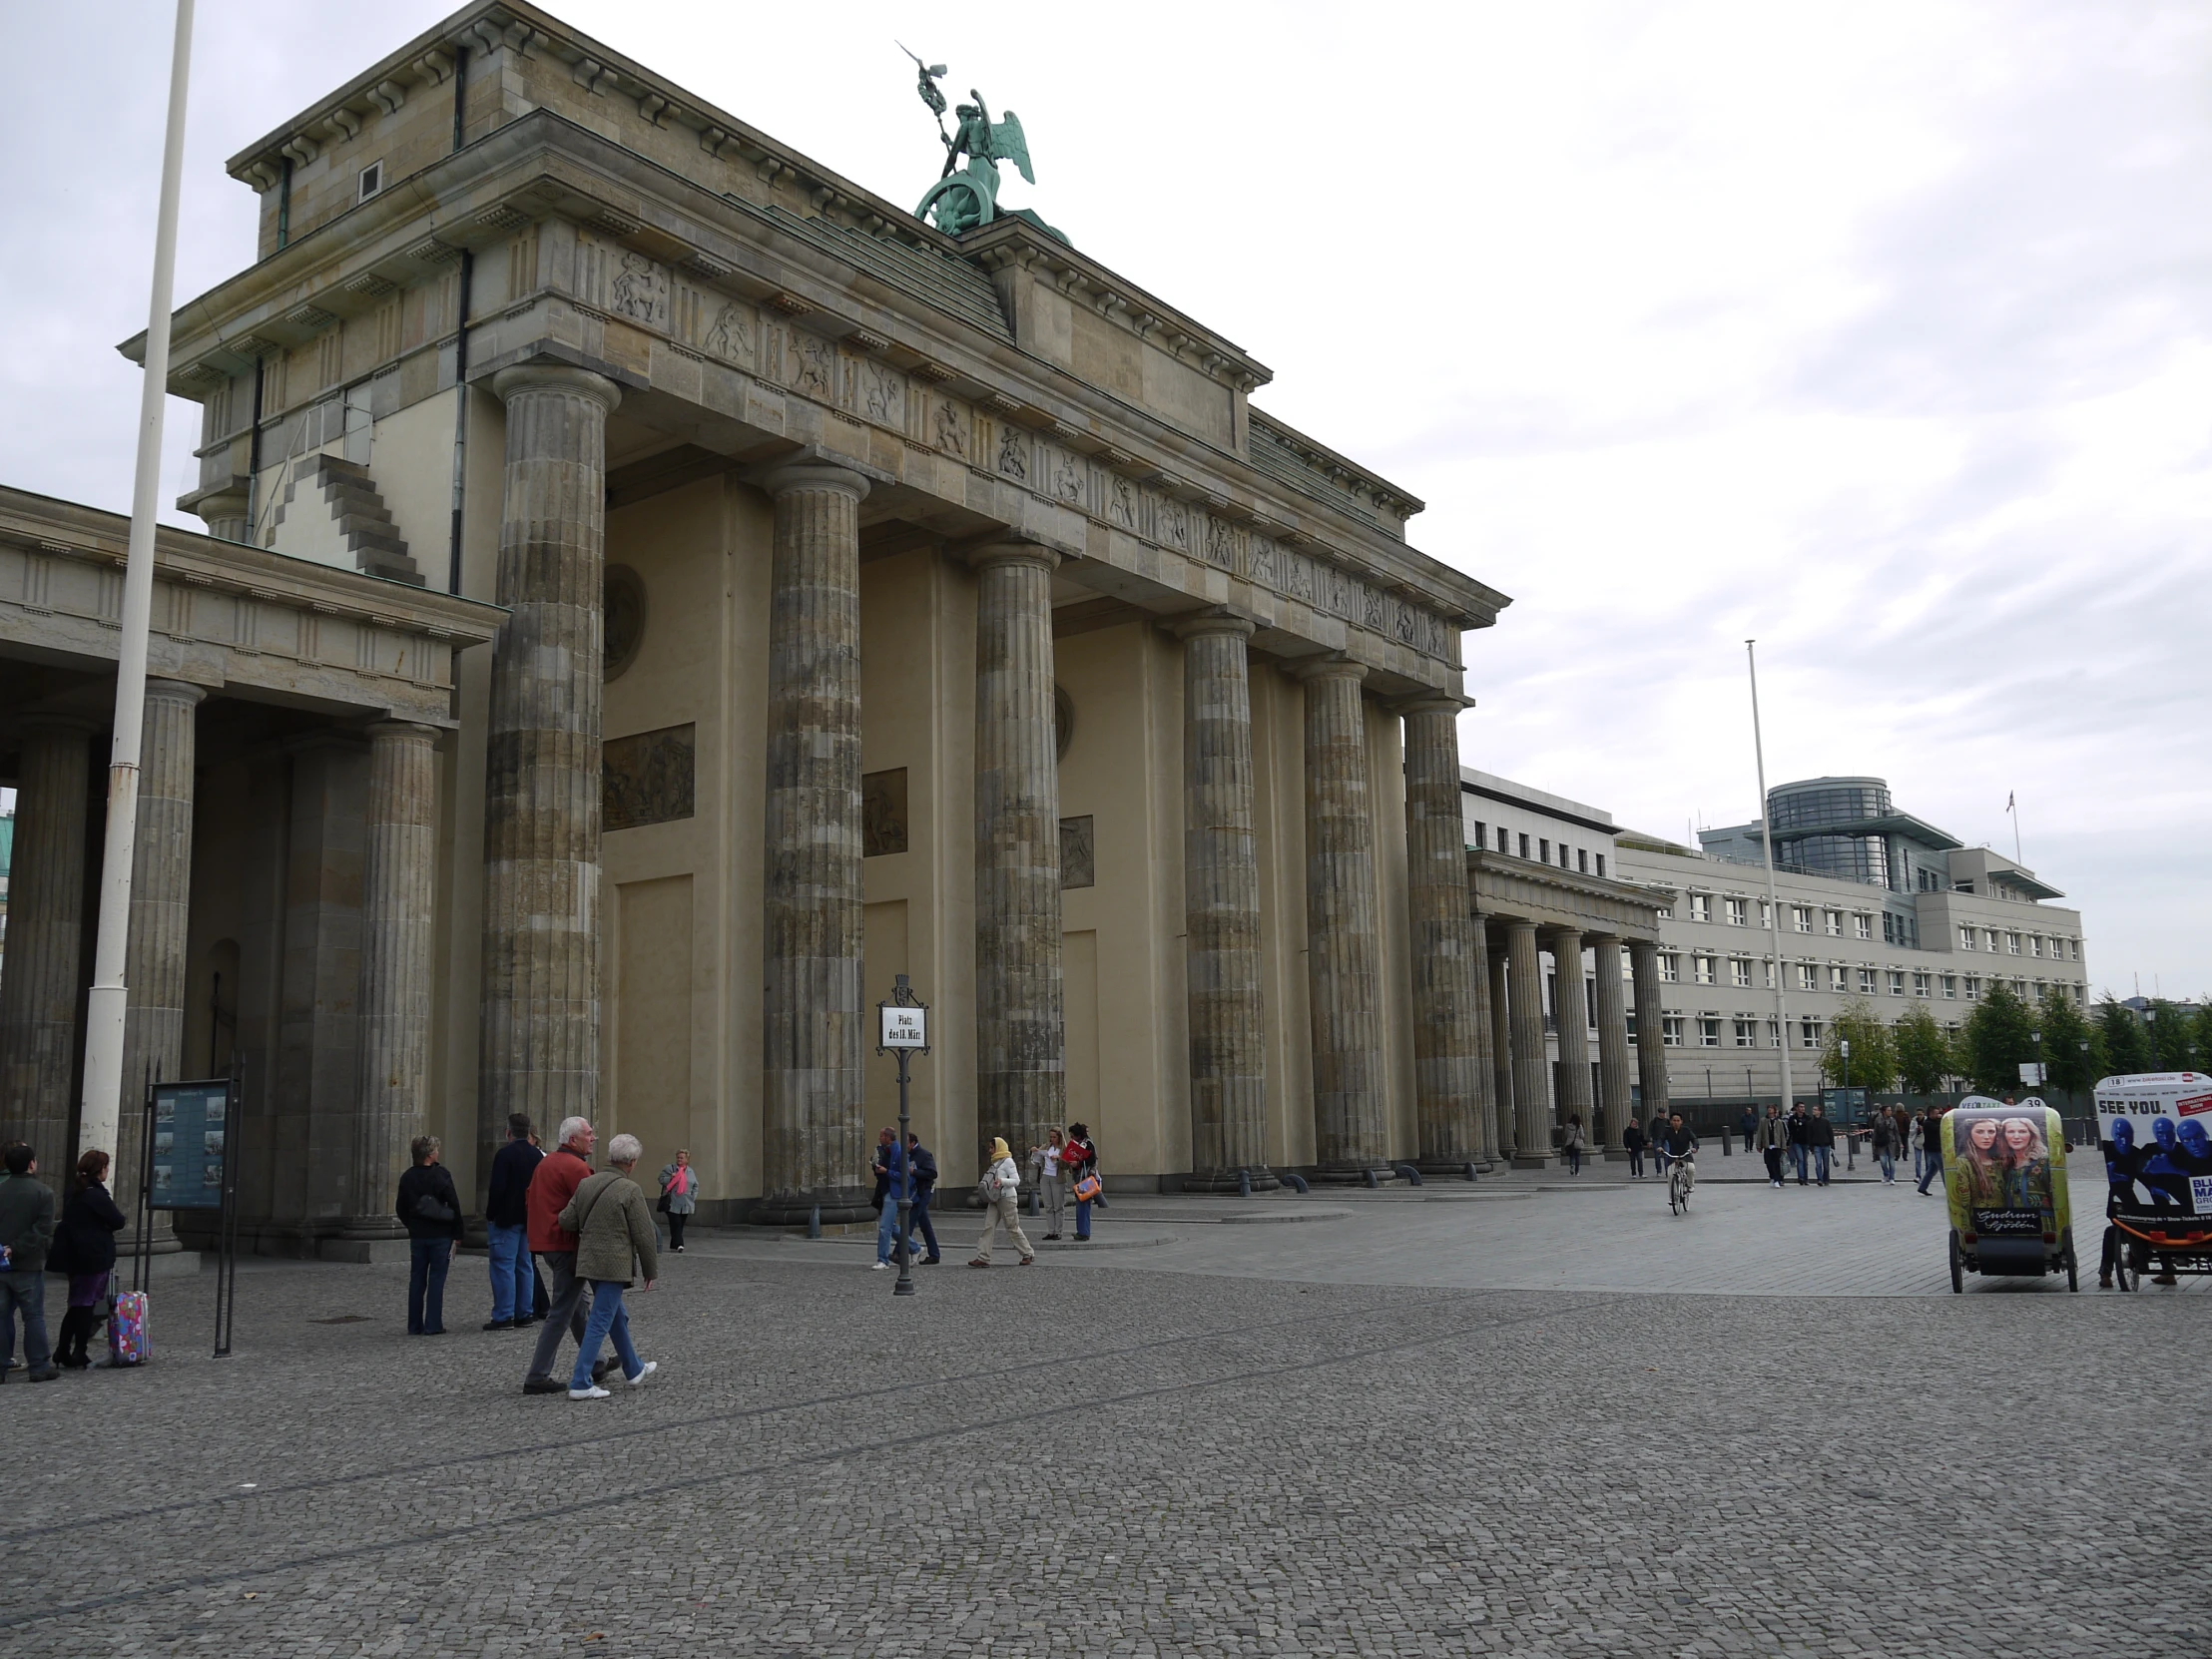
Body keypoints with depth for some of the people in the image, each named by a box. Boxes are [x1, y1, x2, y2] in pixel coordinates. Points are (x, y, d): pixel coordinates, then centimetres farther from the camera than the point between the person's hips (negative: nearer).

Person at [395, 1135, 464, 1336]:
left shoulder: (407, 1177, 3)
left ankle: (414, 1325, 12)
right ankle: (433, 1325, -2)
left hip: (417, 1236, 4)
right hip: (440, 1235, -4)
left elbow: (401, 1208, 9)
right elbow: (454, 1205, -10)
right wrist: (457, 1233, -2)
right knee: (436, 1279, 0)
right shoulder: (441, 1174, -10)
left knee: (416, 1280, 10)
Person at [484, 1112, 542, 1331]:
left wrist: (490, 1216, -8)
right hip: (529, 1219, 7)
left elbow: (497, 1189, -18)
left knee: (503, 1266, -4)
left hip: (506, 1219, -7)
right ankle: (524, 1314, 14)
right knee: (524, 1266, 11)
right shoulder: (538, 1156, 8)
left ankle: (503, 1316, -5)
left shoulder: (504, 1154, -13)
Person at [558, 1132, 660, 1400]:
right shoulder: (631, 1190, -14)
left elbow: (565, 1221, 2)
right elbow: (644, 1235, -11)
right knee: (601, 1322, -2)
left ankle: (634, 1370, 35)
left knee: (617, 1315, 21)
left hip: (588, 1262, 7)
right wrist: (651, 1270, -1)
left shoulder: (587, 1184, 4)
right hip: (614, 1265, -7)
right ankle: (580, 1383, -2)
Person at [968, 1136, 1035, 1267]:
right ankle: (983, 1257, -6)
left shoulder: (1008, 1161, -10)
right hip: (995, 1199, 8)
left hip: (1007, 1198, -8)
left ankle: (1028, 1253, 14)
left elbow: (1016, 1181, -14)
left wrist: (1002, 1181, -29)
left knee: (1013, 1228, 0)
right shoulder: (995, 1162, 15)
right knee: (988, 1227, -2)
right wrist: (985, 1185, 10)